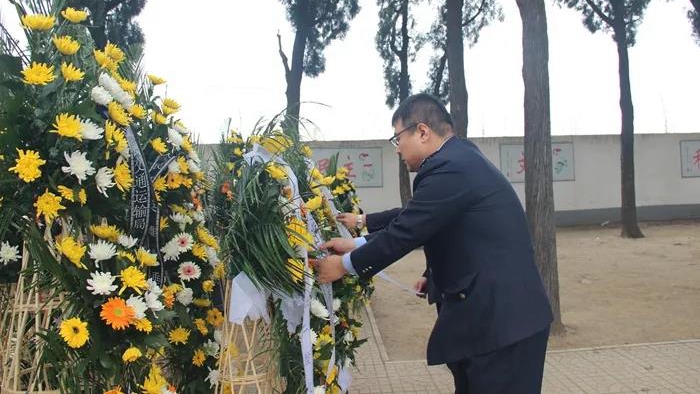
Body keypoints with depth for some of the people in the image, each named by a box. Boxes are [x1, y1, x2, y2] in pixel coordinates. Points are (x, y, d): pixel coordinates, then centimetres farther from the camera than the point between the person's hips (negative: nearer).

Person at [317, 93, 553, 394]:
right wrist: (356, 245, 15)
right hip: (497, 312, 10)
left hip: (501, 318, -10)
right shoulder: (459, 160, 12)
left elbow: (405, 232, -17)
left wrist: (347, 265, -3)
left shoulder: (449, 167, -20)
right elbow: (410, 224, 16)